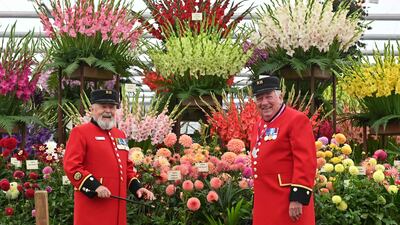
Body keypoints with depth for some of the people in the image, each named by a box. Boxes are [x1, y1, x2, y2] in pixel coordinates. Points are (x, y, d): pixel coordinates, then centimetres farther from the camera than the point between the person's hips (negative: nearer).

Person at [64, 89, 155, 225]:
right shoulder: (80, 133, -4)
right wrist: (95, 186, -21)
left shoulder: (120, 135, 19)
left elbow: (127, 167, 25)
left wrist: (136, 188, 9)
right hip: (93, 206, -7)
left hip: (117, 205, 7)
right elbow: (71, 166, -13)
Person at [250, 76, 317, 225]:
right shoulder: (259, 126, 17)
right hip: (264, 204, 8)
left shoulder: (297, 120, -9)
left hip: (289, 203, -8)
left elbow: (306, 163, -17)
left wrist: (298, 199, -22)